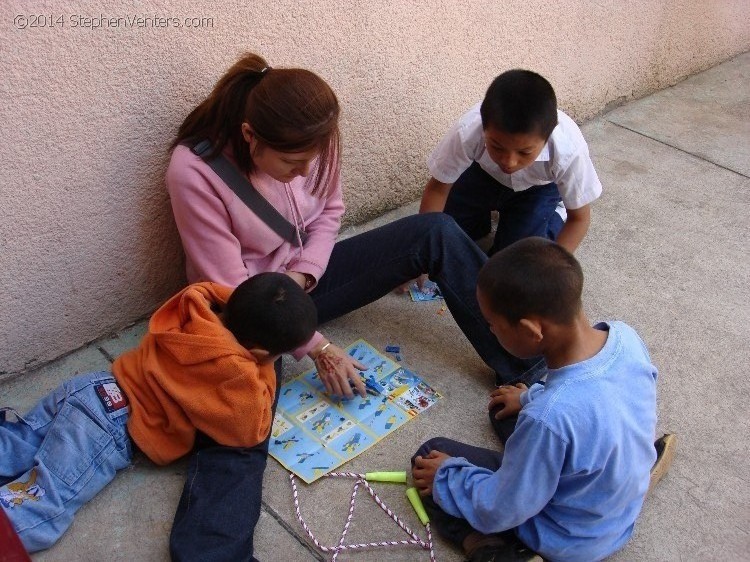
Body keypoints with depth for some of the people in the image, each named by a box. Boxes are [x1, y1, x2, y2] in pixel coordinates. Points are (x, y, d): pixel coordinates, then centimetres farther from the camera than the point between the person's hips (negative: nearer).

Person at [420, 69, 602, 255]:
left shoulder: (568, 150, -41)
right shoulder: (467, 132, -40)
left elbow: (579, 218, -24)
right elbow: (437, 188, -21)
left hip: (539, 187, -1)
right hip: (484, 173, 1)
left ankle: (552, 215, 16)